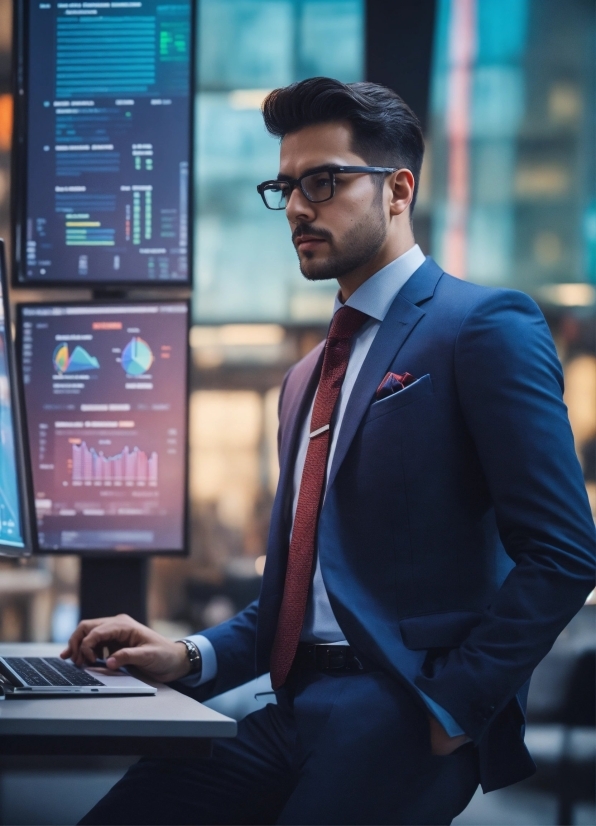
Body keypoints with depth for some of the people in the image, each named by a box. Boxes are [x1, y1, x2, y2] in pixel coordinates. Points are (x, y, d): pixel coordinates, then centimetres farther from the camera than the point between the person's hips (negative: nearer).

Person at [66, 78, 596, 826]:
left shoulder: (487, 328, -2)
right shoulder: (307, 378, 24)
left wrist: (450, 707, -14)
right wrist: (190, 659, 7)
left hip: (401, 712, -7)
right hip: (295, 709, 7)